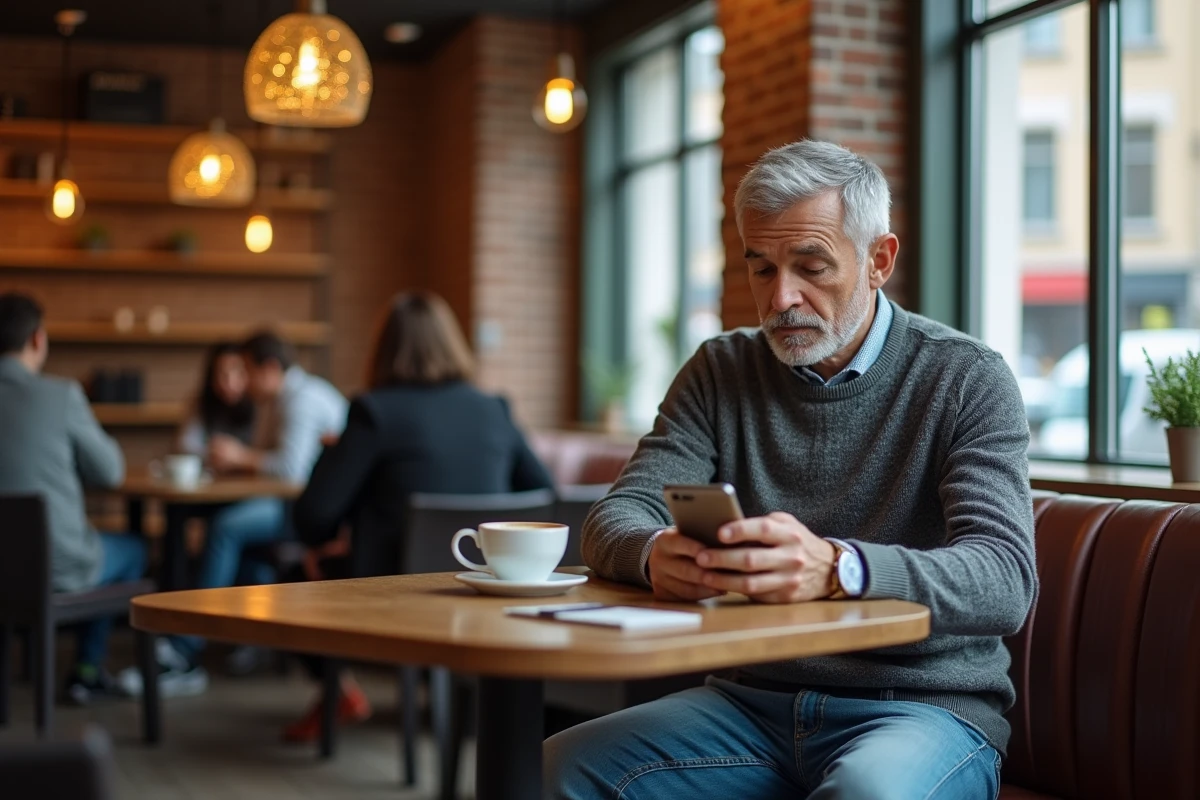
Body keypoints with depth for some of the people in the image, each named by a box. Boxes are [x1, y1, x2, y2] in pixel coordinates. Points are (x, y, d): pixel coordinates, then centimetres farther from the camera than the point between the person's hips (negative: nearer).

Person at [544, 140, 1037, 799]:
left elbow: (1004, 582, -17)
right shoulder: (720, 372, 8)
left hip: (922, 707, -3)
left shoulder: (967, 380, -4)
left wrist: (837, 569, -37)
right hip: (753, 700, 4)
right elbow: (615, 519, 0)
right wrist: (655, 554, -27)